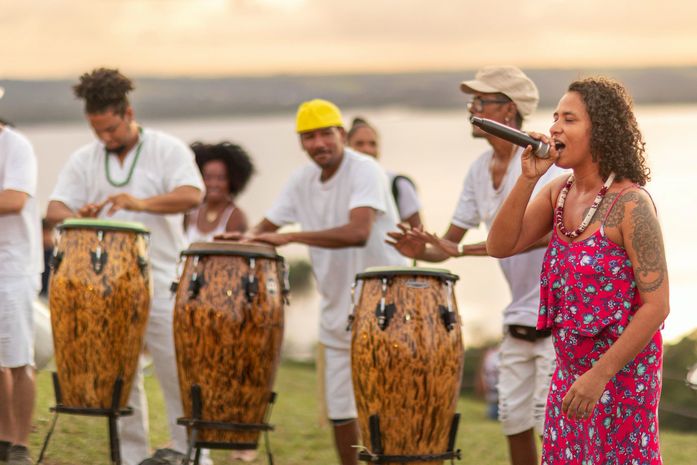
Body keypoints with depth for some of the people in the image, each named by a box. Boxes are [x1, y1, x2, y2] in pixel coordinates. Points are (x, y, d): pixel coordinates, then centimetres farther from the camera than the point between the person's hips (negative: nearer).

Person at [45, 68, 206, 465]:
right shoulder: (85, 160, 9)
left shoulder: (168, 150, -2)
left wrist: (142, 203, -34)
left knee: (177, 373, -5)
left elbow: (192, 195, -18)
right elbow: (55, 209, 4)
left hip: (161, 285, -4)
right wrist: (77, 218, -20)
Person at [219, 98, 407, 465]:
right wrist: (247, 240, -9)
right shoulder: (303, 180, 5)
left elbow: (358, 232, -32)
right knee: (338, 407, 12)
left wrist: (290, 237, -32)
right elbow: (269, 224, 14)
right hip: (338, 310, 7)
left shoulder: (364, 171, -17)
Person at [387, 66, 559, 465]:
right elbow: (452, 241, 9)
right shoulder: (480, 170, 7)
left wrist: (465, 250, -34)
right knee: (514, 420, 11)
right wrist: (422, 250, -15)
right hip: (519, 317, 8)